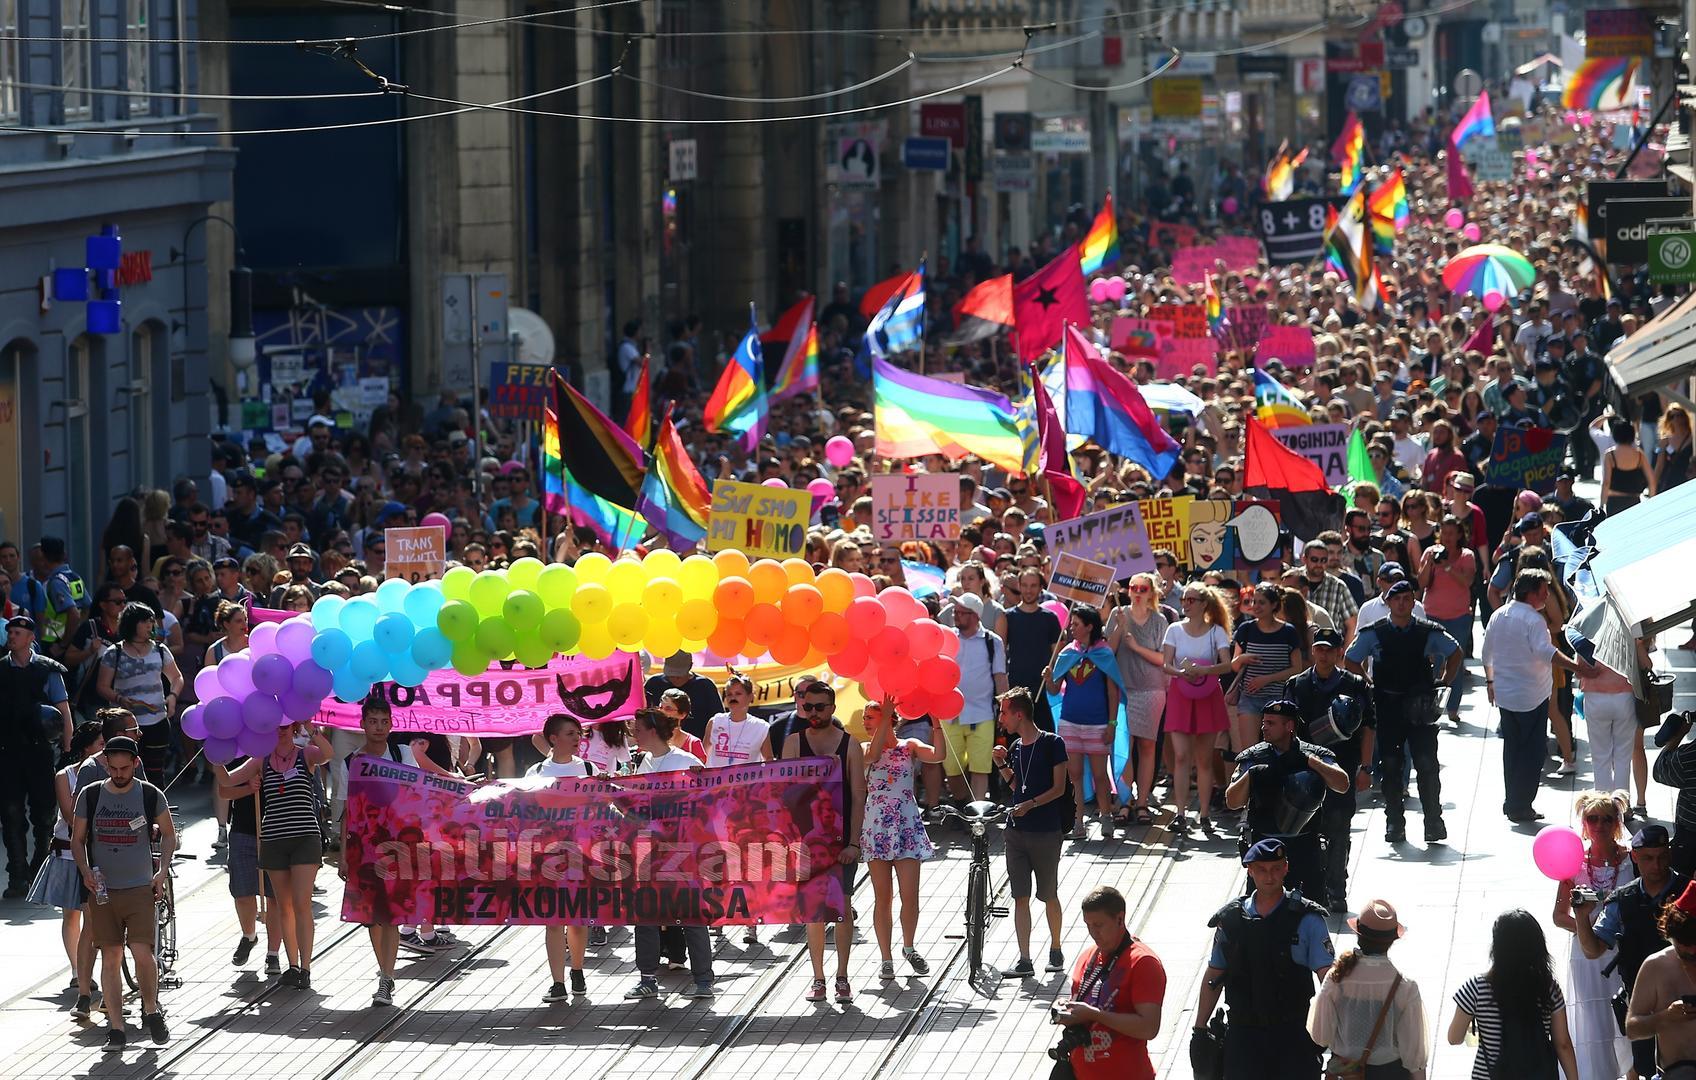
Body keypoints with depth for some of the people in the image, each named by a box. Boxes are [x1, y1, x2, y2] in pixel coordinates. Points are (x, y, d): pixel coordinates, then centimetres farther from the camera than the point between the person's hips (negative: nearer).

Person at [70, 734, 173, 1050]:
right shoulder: (90, 795, 2)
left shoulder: (151, 795, -1)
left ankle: (150, 1010, 10)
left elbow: (168, 834, 13)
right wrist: (86, 871, -7)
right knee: (110, 958, 2)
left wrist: (162, 871, 0)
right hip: (102, 890, 2)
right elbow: (77, 840, 10)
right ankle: (116, 1029, 5)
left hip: (140, 888, -2)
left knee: (141, 951, -14)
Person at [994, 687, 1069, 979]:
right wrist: (1002, 765, 4)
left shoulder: (1052, 743, -9)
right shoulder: (1016, 746, 10)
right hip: (1017, 831, 6)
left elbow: (1058, 788, -10)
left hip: (1046, 831, -6)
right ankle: (1024, 961, 2)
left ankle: (1055, 950, 24)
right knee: (1020, 897, 2)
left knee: (1049, 895, 6)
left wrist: (1031, 804, -21)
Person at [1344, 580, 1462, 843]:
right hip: (1387, 707, 1)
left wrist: (1445, 681, 10)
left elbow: (1455, 652, 19)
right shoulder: (1373, 634, 2)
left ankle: (1433, 822, 2)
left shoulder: (1428, 632, 2)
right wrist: (1367, 688, 6)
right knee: (1390, 766, 2)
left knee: (1427, 765, -6)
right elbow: (1351, 660, 14)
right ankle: (1394, 823, 10)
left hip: (1420, 708, -1)